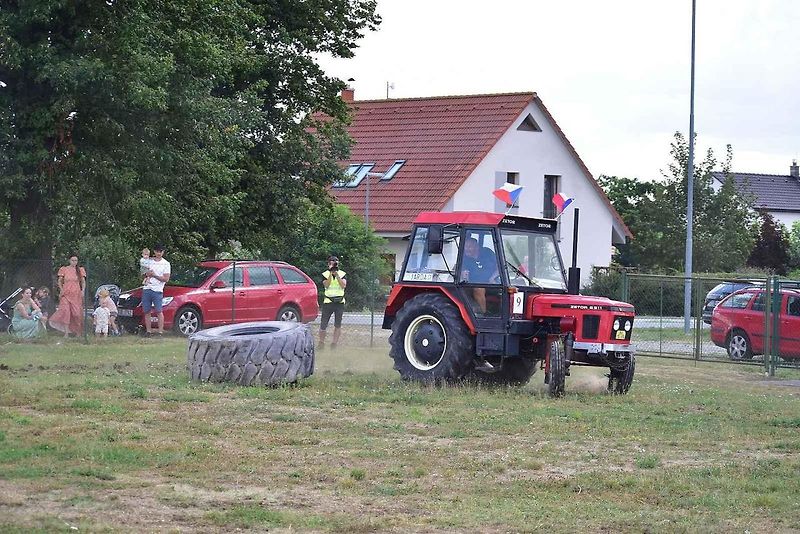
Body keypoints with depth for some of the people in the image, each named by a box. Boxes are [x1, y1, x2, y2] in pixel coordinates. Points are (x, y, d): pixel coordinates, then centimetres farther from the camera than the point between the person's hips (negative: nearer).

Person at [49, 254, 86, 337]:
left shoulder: (80, 270, 8)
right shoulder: (64, 269, 4)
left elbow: (83, 281, 12)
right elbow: (60, 281, 9)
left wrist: (83, 290, -3)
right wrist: (61, 290, -5)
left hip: (76, 294, 1)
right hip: (66, 293, -1)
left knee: (77, 312, -2)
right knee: (65, 310, -14)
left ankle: (77, 332, 9)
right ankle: (66, 332, -13)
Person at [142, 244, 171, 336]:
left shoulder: (165, 264, 3)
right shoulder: (149, 262, 15)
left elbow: (166, 279, -4)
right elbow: (143, 275, 21)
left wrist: (154, 275, -11)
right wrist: (146, 274, -2)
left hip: (158, 290, -4)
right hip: (147, 289, 4)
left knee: (159, 311, -10)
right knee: (146, 311, 3)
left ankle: (160, 331, -9)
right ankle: (148, 331, 8)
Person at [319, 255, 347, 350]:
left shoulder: (343, 274, 6)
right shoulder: (325, 274, 4)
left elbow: (343, 285, -10)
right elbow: (326, 285, -12)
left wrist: (337, 275, -17)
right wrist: (331, 273, -19)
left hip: (340, 302, 1)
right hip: (328, 302, -1)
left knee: (337, 325, 1)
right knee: (323, 324, -2)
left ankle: (334, 343, 5)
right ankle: (321, 343, 8)